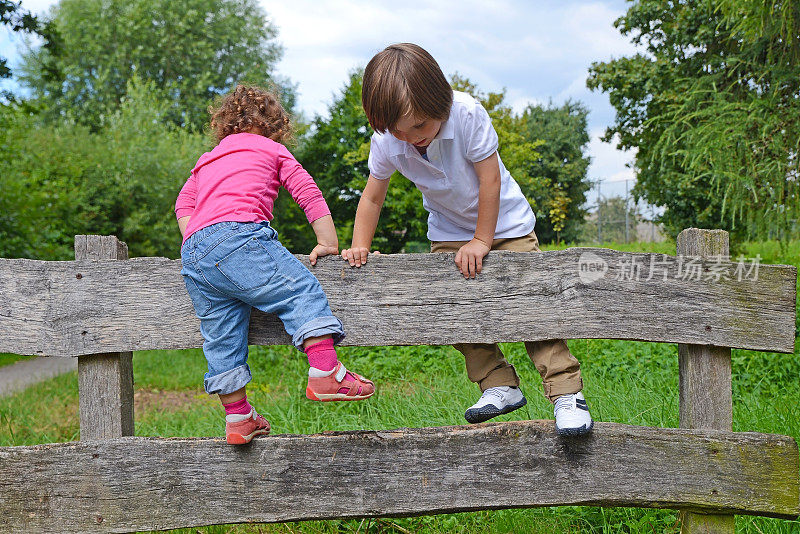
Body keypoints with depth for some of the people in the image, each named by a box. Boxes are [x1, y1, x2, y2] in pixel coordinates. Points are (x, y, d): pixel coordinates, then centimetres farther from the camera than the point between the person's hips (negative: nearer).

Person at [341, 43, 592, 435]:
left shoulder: (467, 114, -31)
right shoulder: (386, 142, -20)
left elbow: (490, 178, -23)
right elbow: (372, 197, -4)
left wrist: (482, 240, -20)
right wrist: (359, 247, -14)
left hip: (502, 221, -4)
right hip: (448, 232, 4)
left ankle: (567, 392, -10)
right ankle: (500, 385, 5)